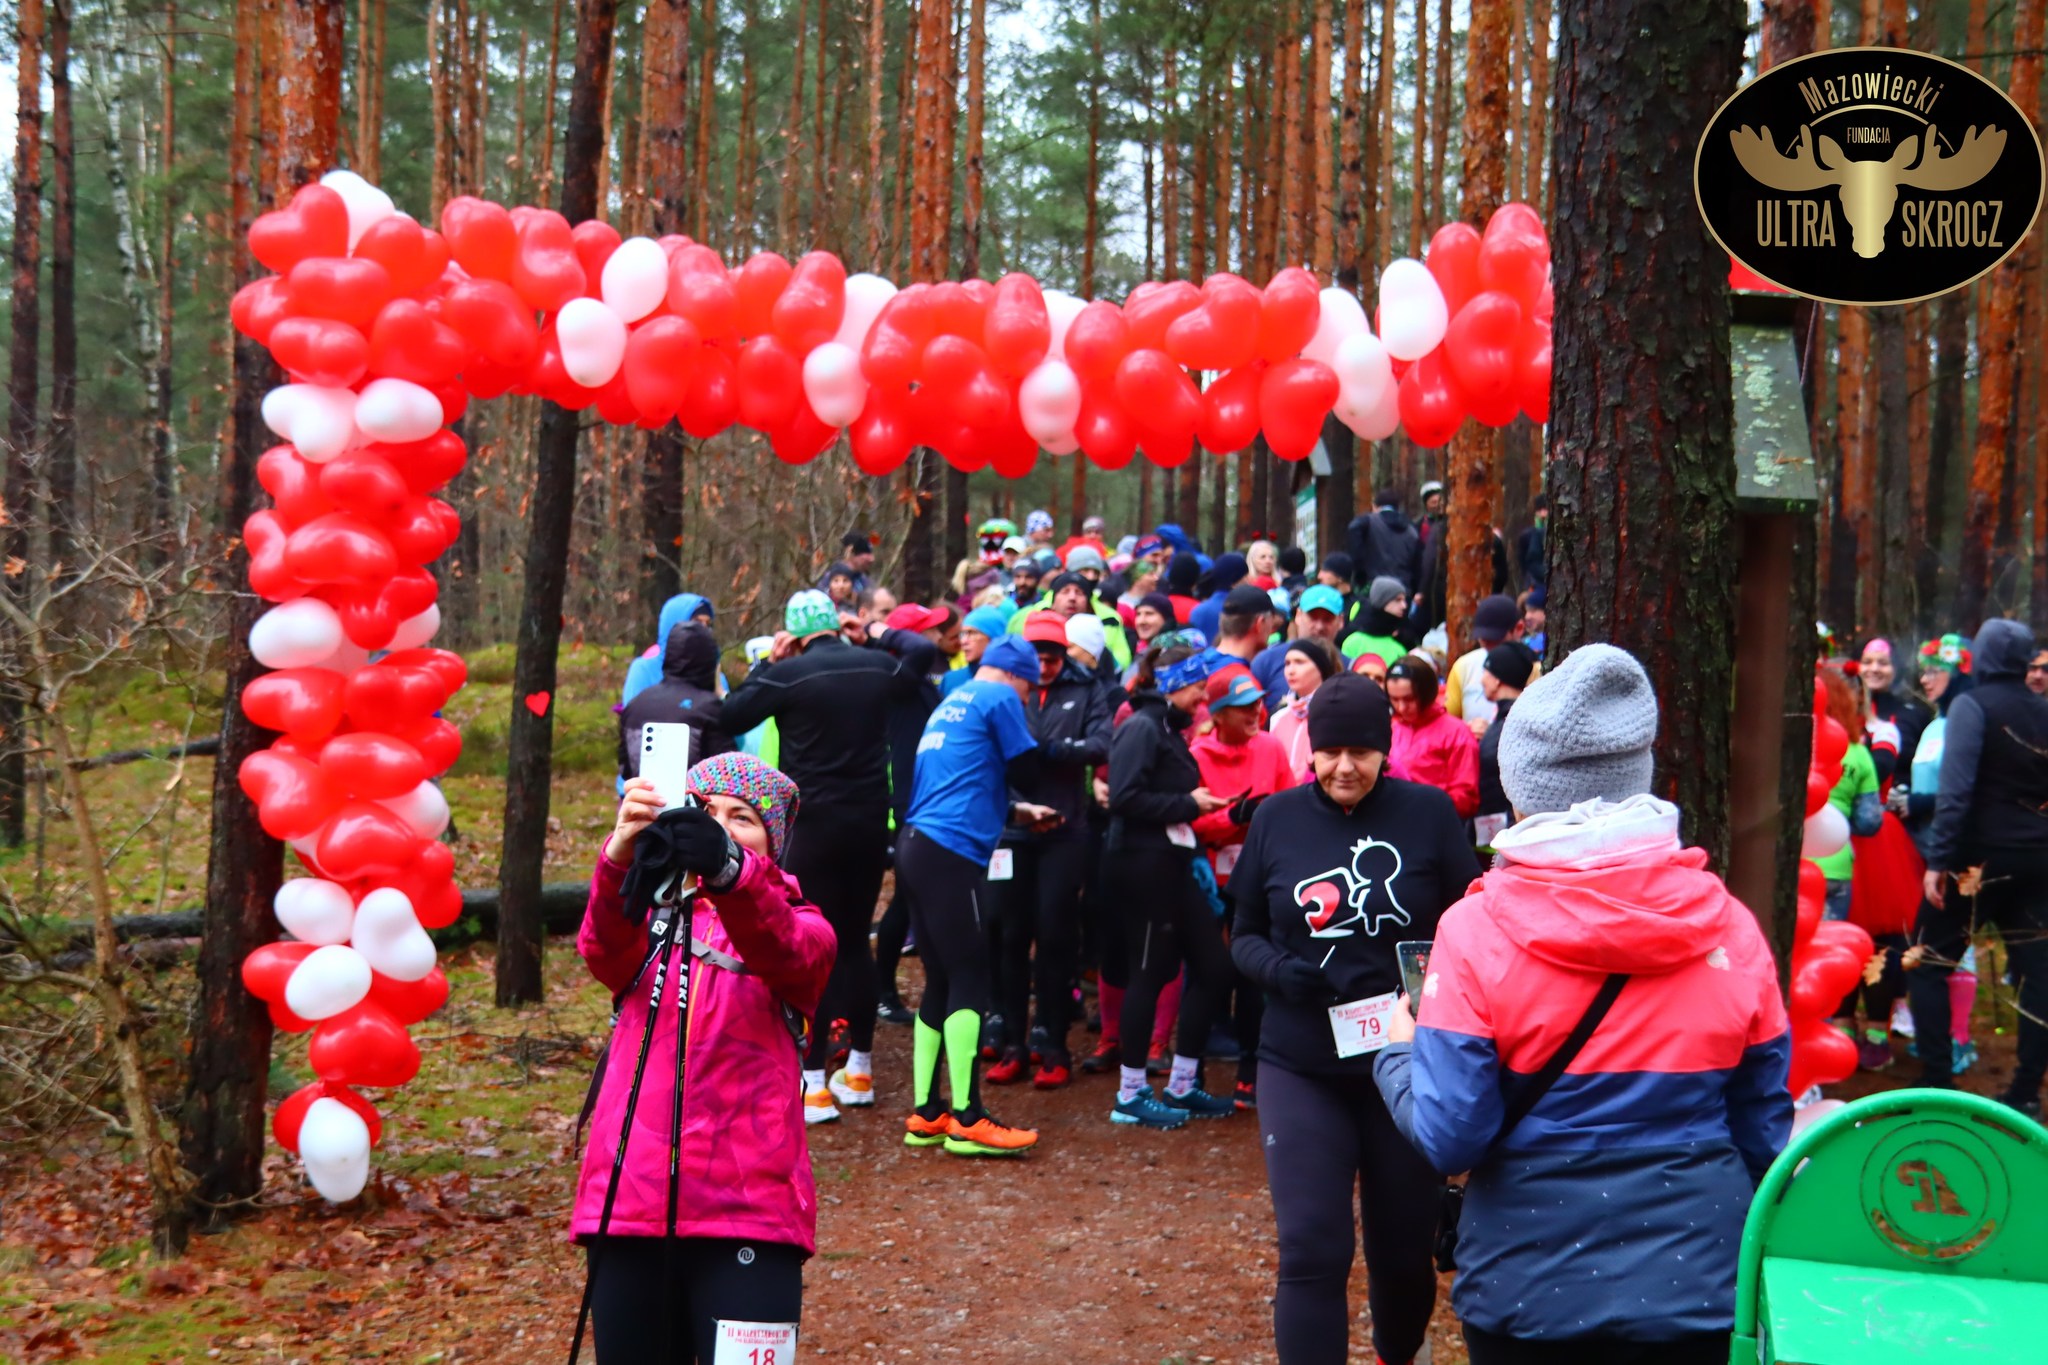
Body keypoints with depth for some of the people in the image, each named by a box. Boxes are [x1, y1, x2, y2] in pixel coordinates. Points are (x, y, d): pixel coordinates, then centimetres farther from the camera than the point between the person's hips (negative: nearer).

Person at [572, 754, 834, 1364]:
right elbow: (602, 947, -11)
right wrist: (620, 857, -34)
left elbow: (783, 953, -17)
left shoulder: (801, 928, 8)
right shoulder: (648, 918, 13)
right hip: (629, 1200, 2)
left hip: (749, 1206, -2)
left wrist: (728, 869, -40)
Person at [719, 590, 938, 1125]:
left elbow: (732, 715, -6)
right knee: (855, 942, 15)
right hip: (870, 822, 5)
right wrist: (884, 634, 27)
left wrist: (767, 663, 2)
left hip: (813, 824, -5)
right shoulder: (878, 666, 3)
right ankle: (860, 1072, 23)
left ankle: (814, 1086, -4)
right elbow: (924, 654, 21)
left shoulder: (788, 675, -12)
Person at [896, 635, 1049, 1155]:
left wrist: (1016, 813, 25)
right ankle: (967, 1121, -7)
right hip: (951, 852, -9)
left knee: (941, 981, 11)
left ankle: (926, 1115, 13)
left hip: (917, 846, 9)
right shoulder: (1000, 698, -1)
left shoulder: (951, 703, 25)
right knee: (969, 979, -7)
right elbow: (1029, 769, 1)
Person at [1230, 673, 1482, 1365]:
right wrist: (1278, 969, -15)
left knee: (1403, 1248, 15)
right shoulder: (1277, 818, -2)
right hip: (1300, 1069, 0)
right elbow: (1244, 934, 6)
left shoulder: (1429, 813, -6)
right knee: (1311, 1252, -6)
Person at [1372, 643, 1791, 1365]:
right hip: (1698, 1276, 2)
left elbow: (1449, 1137, -15)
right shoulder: (1728, 925, -5)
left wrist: (1397, 1055, 5)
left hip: (1532, 1281, -2)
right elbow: (1765, 1132, 2)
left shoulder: (1477, 930, -14)